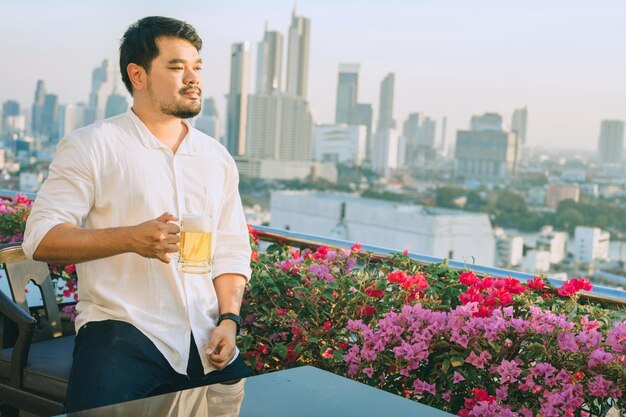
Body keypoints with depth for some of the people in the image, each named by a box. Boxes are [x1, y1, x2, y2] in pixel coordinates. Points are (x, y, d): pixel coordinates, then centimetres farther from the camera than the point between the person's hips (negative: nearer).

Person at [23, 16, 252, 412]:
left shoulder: (217, 158, 14)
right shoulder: (92, 145, -1)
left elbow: (231, 252, 14)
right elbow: (41, 238, -7)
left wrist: (228, 320, -2)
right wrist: (131, 238, -19)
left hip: (205, 341, 5)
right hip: (121, 332, -4)